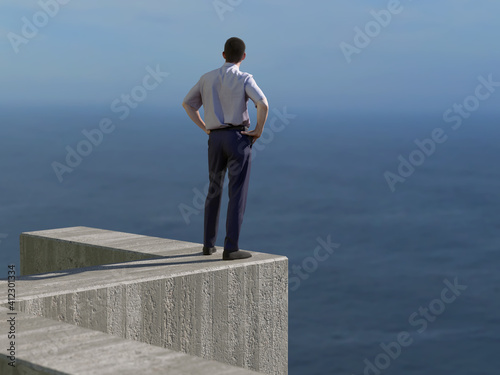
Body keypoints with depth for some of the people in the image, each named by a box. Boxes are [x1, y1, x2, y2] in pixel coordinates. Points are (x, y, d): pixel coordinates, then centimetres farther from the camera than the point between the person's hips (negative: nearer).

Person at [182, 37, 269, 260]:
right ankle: (230, 248, -9)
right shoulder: (244, 79, -6)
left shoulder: (207, 78, 9)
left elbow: (187, 104, 18)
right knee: (237, 193, -4)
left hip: (215, 139, 5)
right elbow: (263, 104, -22)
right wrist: (259, 130, -7)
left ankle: (209, 244, 23)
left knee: (214, 191, 19)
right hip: (238, 138, -5)